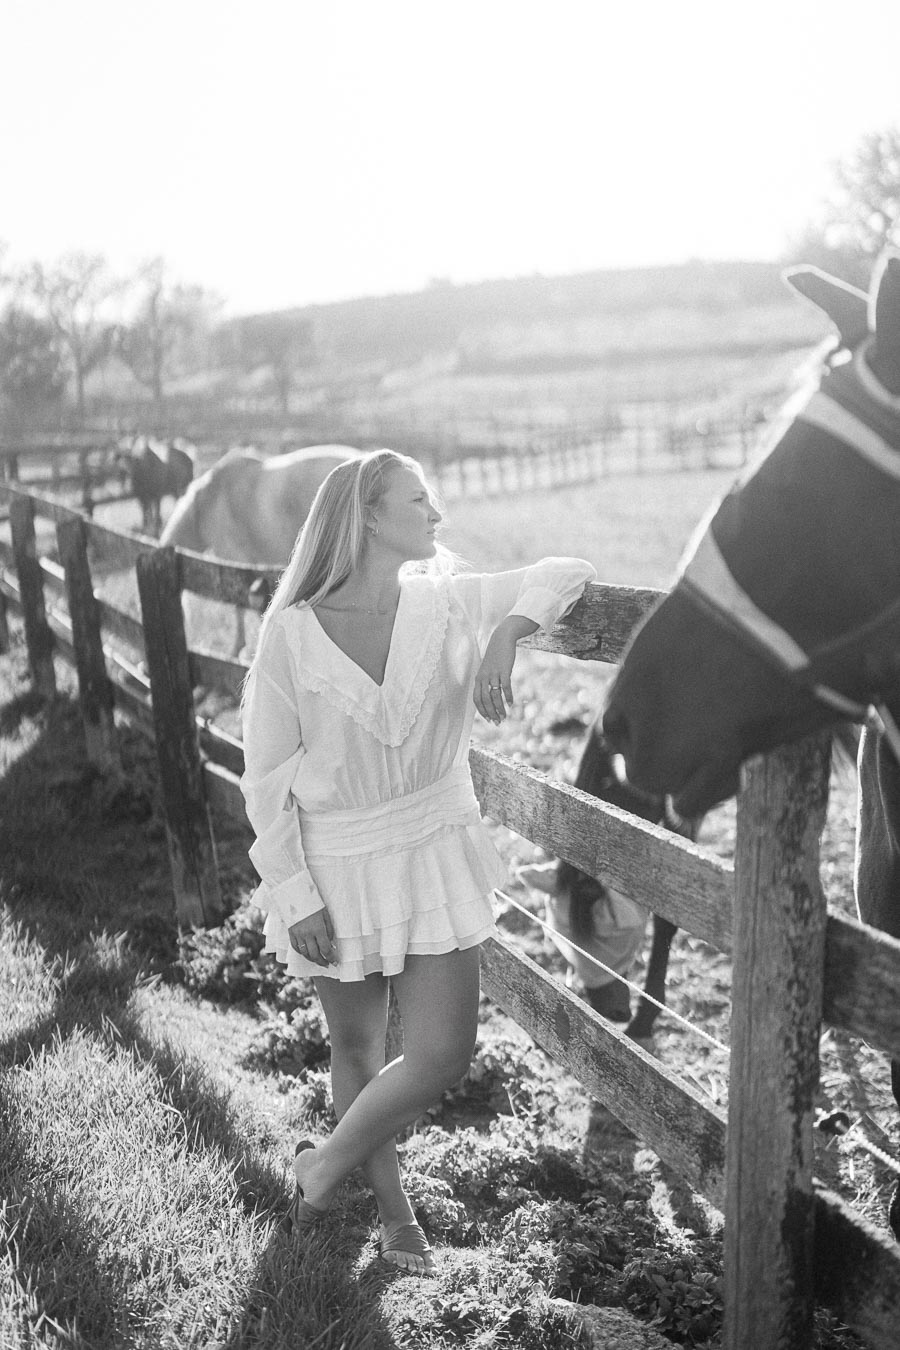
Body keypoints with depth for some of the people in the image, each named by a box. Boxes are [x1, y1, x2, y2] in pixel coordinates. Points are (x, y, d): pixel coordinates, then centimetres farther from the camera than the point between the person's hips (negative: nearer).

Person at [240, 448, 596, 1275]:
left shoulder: (447, 605, -6)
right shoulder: (291, 633, -14)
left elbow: (566, 572, -4)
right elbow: (267, 779, -9)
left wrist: (508, 633, -24)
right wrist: (295, 896, -11)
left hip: (433, 856, 3)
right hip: (335, 866, -2)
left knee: (444, 1056, 1)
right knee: (358, 1049, 15)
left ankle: (324, 1168, 28)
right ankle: (392, 1207, 41)